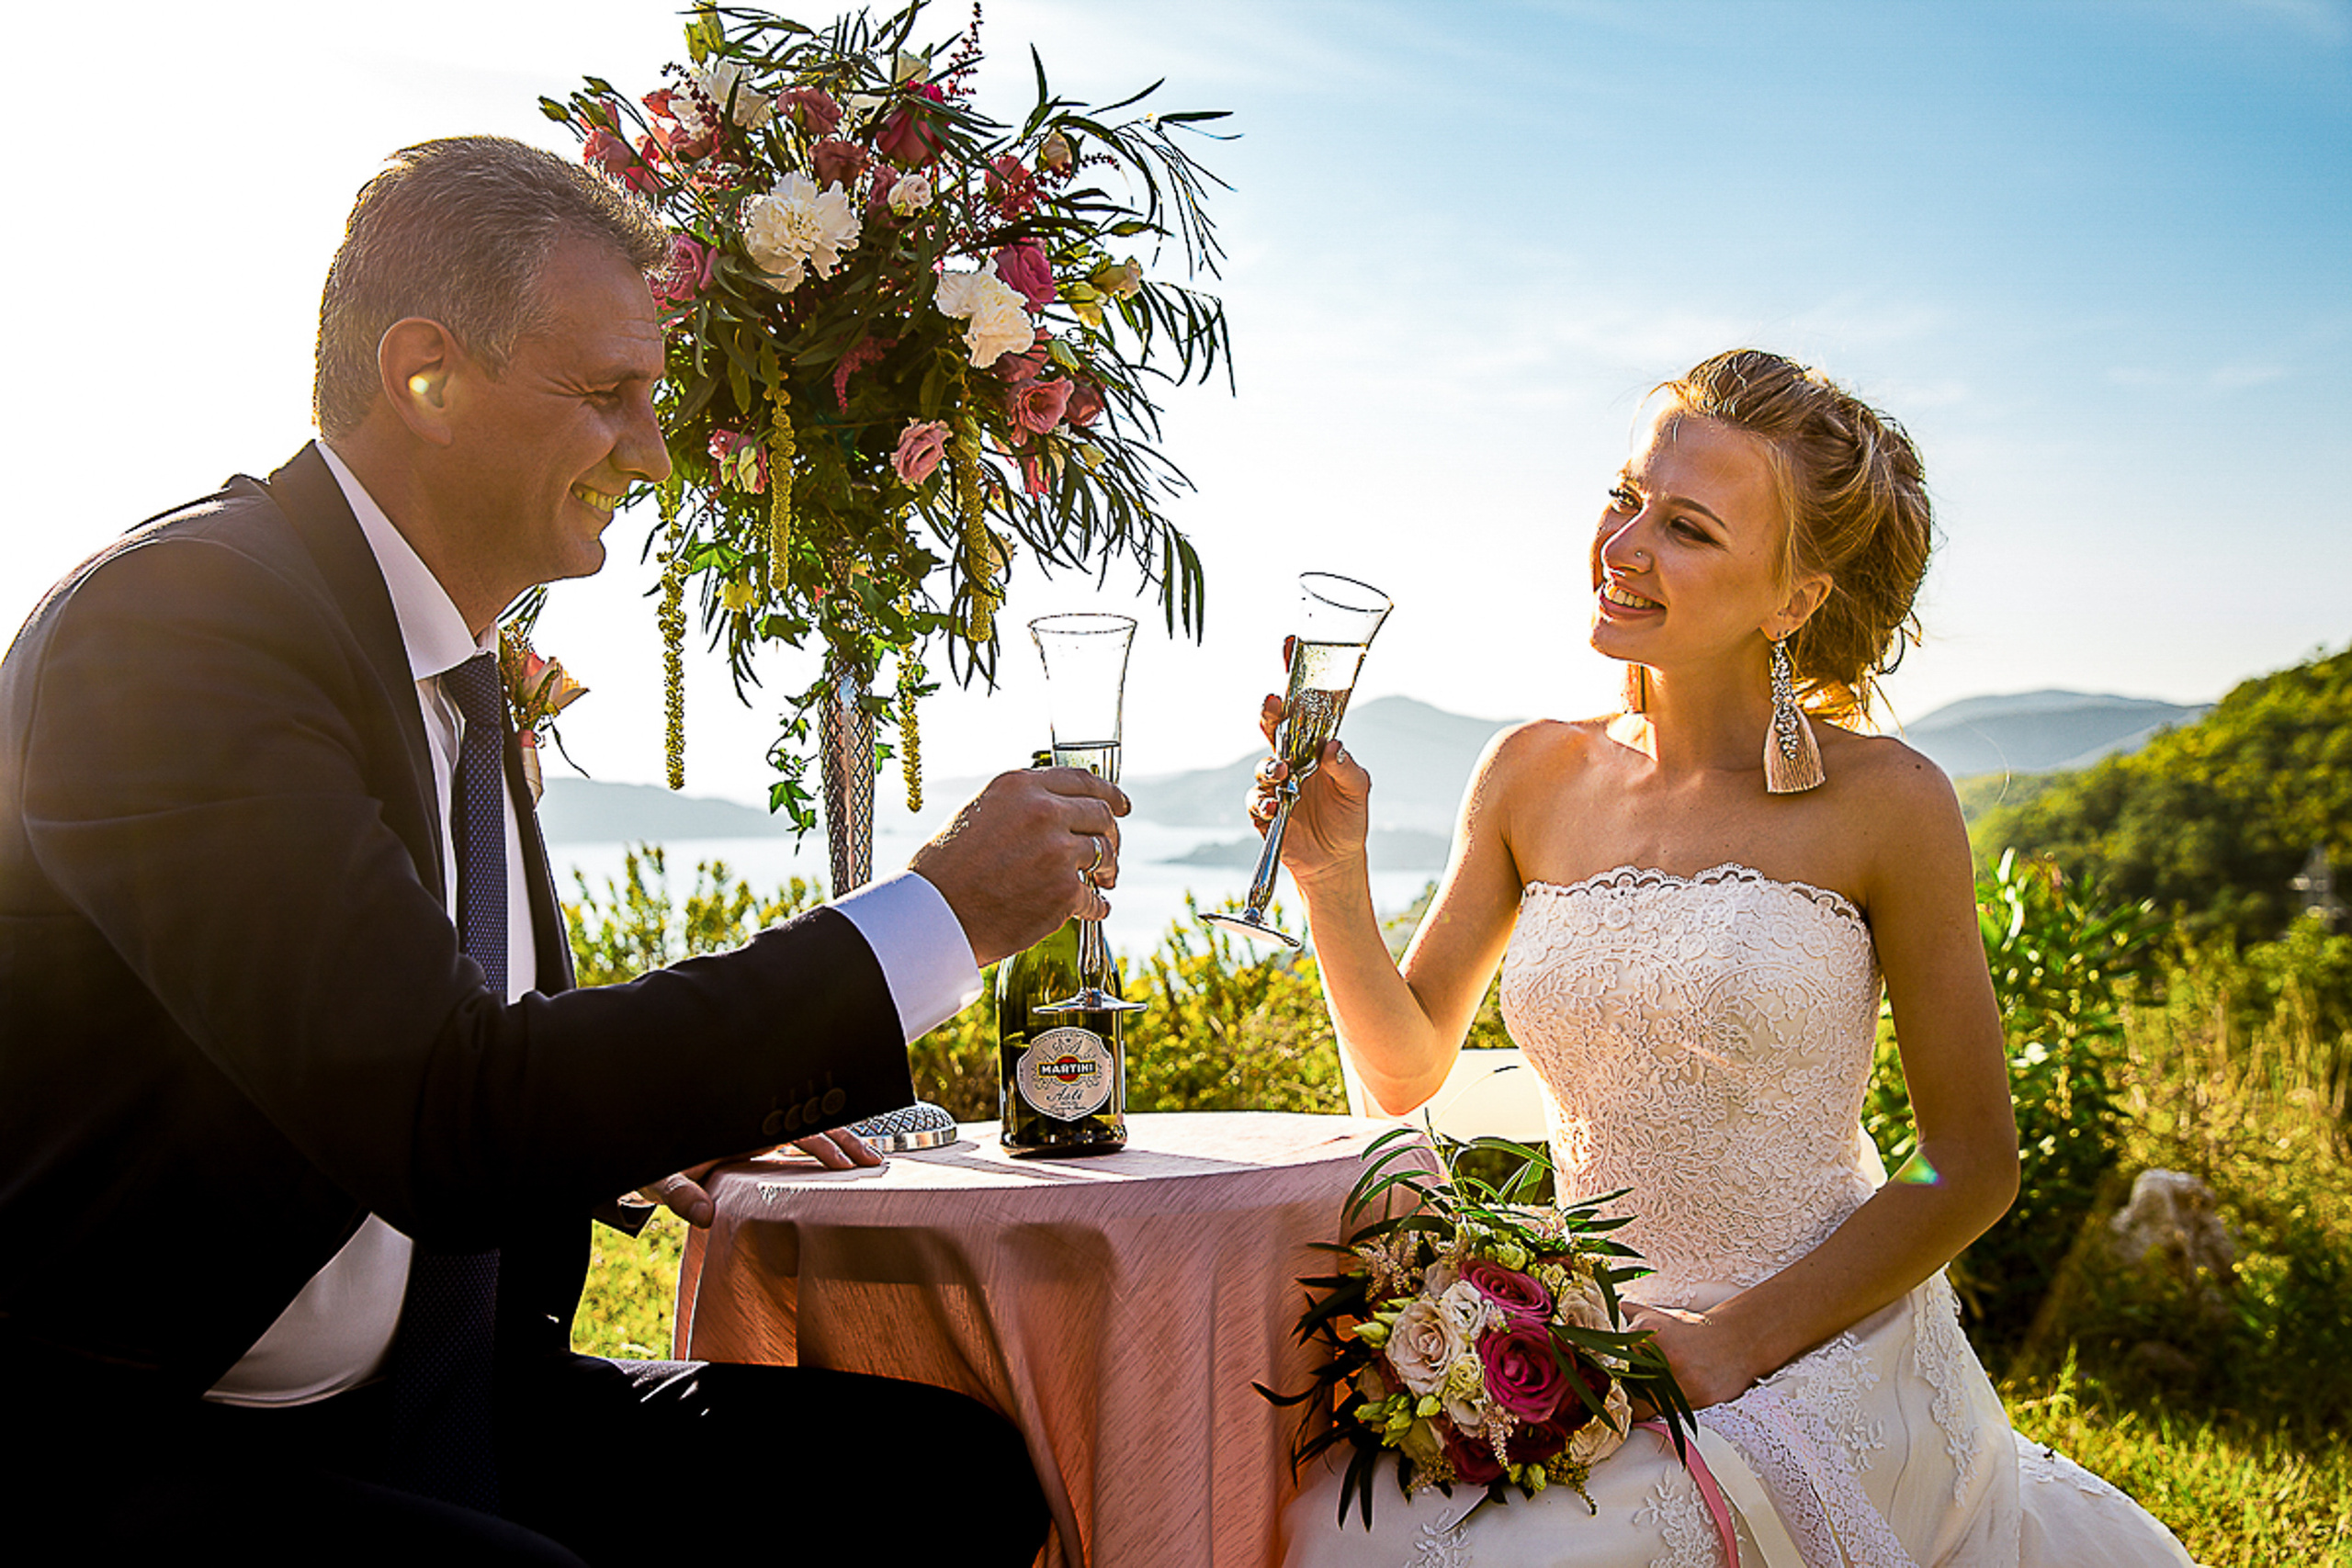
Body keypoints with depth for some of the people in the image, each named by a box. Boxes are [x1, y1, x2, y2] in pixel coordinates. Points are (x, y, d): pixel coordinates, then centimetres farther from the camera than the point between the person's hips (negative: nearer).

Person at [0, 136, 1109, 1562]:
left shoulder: (459, 668, 11)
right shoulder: (175, 619, -19)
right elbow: (443, 1120, -28)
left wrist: (646, 1127, 5)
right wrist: (947, 912, -23)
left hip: (448, 1400, 9)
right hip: (128, 1450, -8)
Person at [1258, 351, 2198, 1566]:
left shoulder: (1883, 803, -10)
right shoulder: (1535, 777, 2)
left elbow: (1973, 1166, -5)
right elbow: (1405, 1073, 6)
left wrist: (1735, 1342, -13)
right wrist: (1332, 882, -10)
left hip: (1821, 1363, -4)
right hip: (1596, 1361, 4)